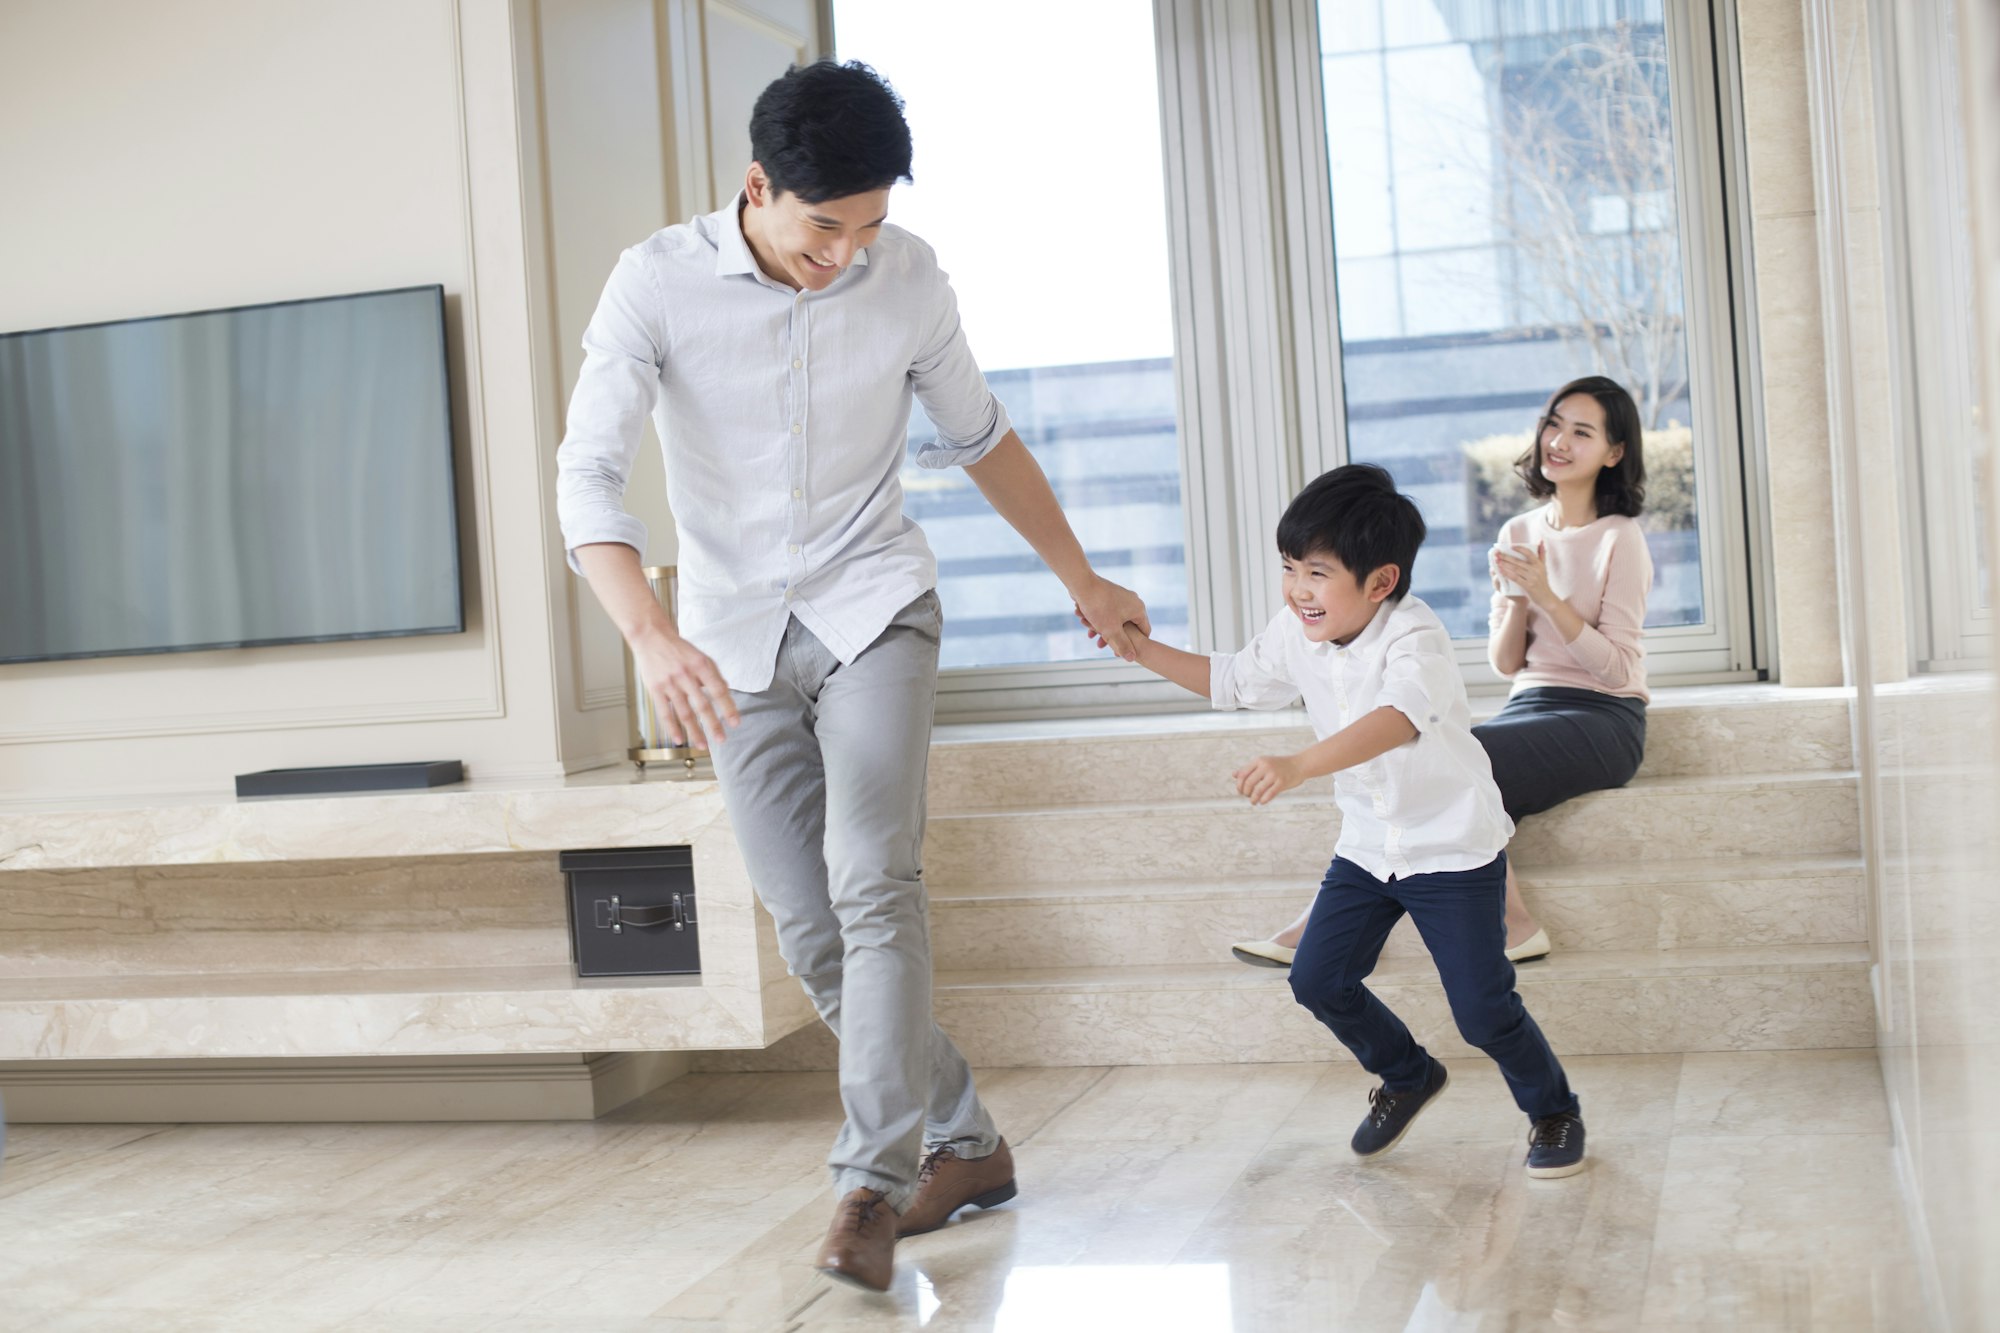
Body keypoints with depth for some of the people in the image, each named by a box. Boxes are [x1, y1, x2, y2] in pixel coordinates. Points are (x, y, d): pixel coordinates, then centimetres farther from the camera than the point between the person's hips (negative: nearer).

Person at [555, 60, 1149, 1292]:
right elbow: (589, 474, -19)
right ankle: (964, 1144, 18)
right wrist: (652, 637, -36)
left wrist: (1082, 579, 17)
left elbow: (979, 435, 11)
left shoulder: (908, 278, -5)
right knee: (812, 934, 2)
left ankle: (873, 1184, -18)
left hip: (870, 610, -1)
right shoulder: (659, 284, -11)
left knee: (872, 884, -21)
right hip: (737, 645, 1)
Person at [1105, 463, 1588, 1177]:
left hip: (1453, 846, -7)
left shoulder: (1414, 637, -27)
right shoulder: (1296, 634, -4)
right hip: (1367, 845, 7)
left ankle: (1553, 1111, 22)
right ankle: (1408, 1076, 31)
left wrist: (1298, 765, -61)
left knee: (1482, 1007, -7)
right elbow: (1232, 680, 14)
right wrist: (1145, 650, 4)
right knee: (1317, 978, 3)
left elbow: (1397, 720, -47)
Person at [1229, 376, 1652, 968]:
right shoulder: (1519, 533, 14)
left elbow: (1618, 668, -9)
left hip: (1601, 721, -6)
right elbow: (1505, 663, 12)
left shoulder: (1619, 539, -3)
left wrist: (1545, 595, -18)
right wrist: (1514, 597, -8)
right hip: (1531, 707, 6)